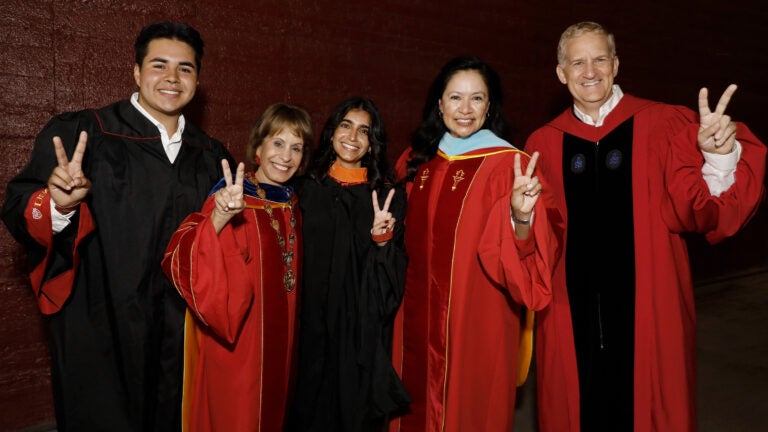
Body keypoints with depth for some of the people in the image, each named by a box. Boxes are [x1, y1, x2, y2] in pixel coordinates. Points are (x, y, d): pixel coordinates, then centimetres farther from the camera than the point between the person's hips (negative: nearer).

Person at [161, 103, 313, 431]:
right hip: (234, 346, -6)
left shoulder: (291, 204, 2)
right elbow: (180, 264, -31)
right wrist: (219, 219, -48)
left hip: (278, 346, 6)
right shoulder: (232, 200, -16)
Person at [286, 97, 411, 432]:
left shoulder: (387, 195, 0)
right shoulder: (307, 187, 2)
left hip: (363, 327, -1)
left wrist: (382, 238, -20)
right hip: (311, 325, 1)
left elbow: (397, 272, -3)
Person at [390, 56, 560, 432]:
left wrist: (521, 215, -36)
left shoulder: (509, 164, -10)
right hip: (417, 317, 5)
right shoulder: (416, 161, 4)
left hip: (477, 321, -4)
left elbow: (520, 259, -19)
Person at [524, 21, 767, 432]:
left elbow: (700, 211, -11)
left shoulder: (663, 125, -2)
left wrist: (719, 158, -27)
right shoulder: (543, 144, 2)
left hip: (647, 310, -1)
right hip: (572, 315, 2)